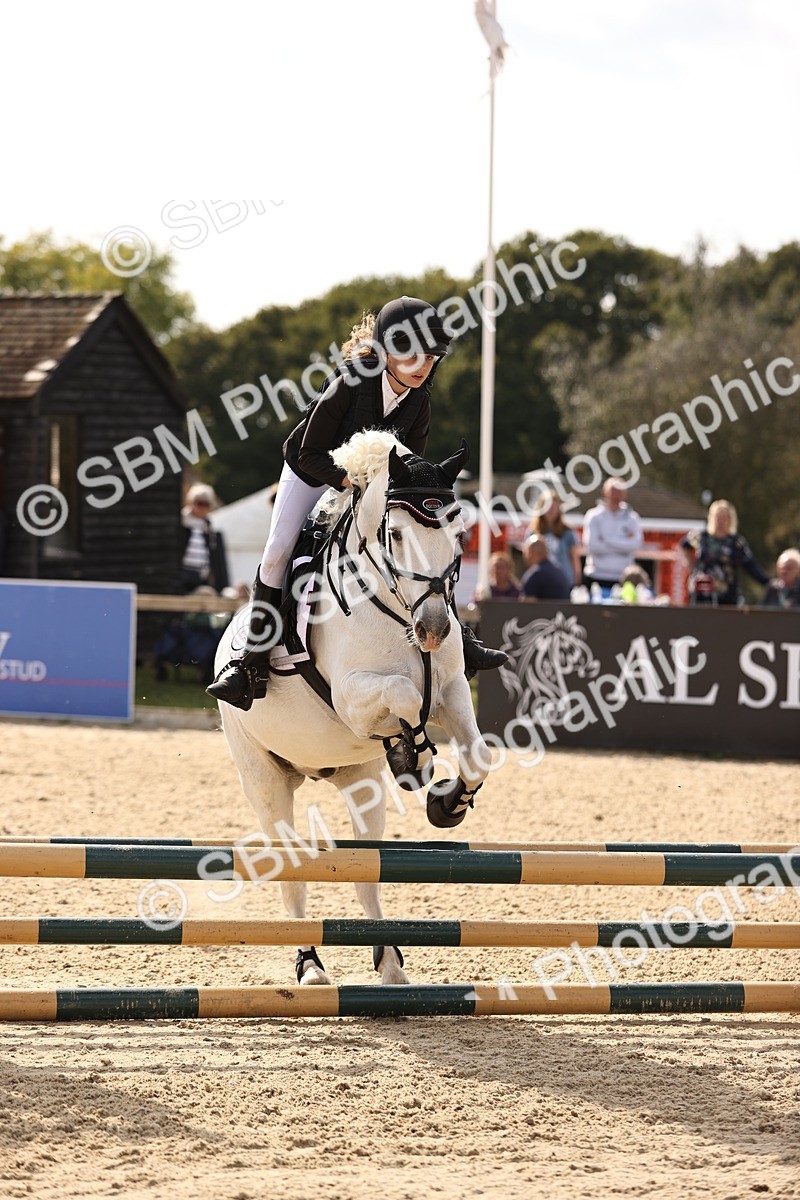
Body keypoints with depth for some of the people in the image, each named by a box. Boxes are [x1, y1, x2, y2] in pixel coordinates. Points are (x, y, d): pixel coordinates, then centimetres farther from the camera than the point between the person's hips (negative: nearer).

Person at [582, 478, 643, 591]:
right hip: (596, 577, -1)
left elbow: (635, 545, -7)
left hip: (622, 578, 1)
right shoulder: (594, 516, 4)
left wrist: (606, 539, -8)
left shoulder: (632, 518, 9)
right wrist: (624, 541, -7)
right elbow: (592, 545, -10)